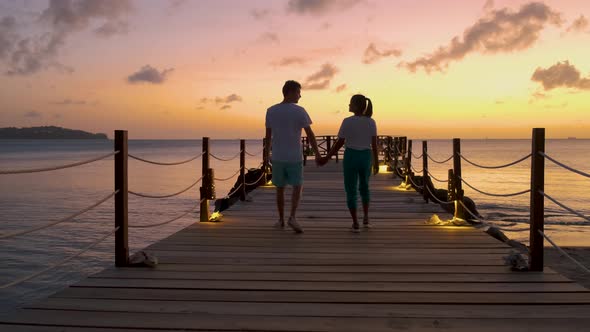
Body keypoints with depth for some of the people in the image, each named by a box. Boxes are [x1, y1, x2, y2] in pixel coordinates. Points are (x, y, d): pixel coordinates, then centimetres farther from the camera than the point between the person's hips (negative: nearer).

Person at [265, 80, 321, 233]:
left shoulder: (271, 111, -1)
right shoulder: (299, 111, -10)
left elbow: (268, 135, 6)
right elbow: (310, 134, -10)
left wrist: (267, 154, 17)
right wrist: (317, 154, -2)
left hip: (277, 157, 3)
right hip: (295, 158, -3)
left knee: (280, 188, 15)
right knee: (297, 188, 7)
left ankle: (281, 220, 18)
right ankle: (292, 217, -10)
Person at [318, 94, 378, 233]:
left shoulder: (347, 122, -12)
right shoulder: (371, 122, -2)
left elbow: (339, 143, -11)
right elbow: (374, 144, 0)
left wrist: (326, 159, -1)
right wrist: (376, 162, 10)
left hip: (351, 158, -3)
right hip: (366, 158, 3)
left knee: (351, 191, 9)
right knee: (364, 187, 26)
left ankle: (355, 224, 4)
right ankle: (366, 219, 22)